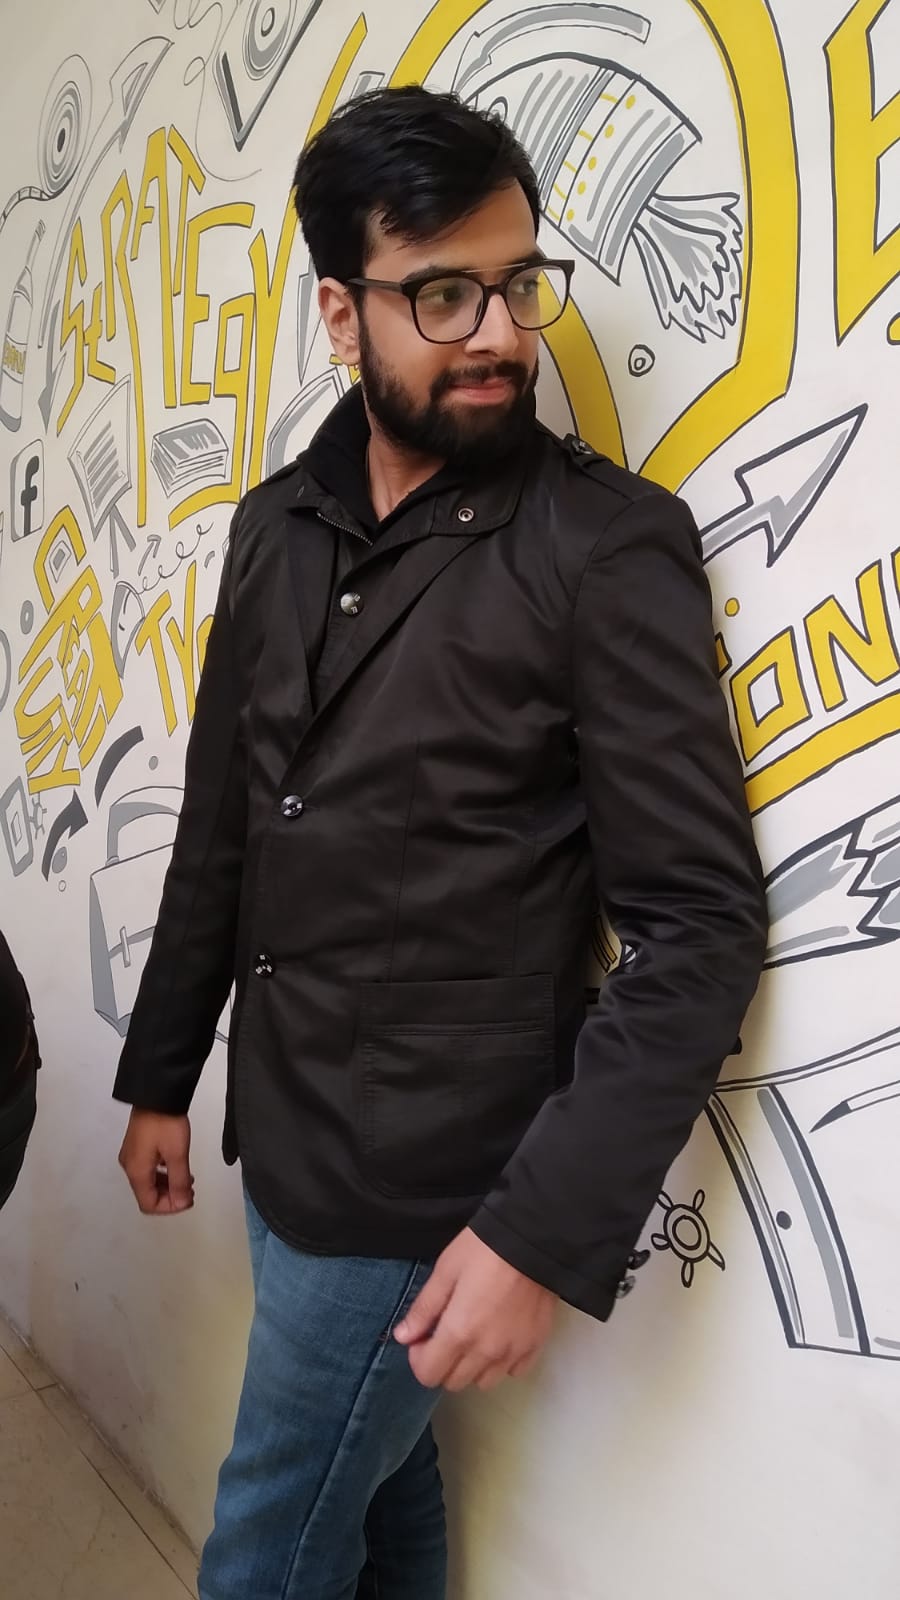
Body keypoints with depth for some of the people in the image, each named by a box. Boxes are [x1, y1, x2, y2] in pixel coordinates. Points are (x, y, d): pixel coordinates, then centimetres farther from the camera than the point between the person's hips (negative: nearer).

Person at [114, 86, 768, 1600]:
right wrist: (161, 1074, 14)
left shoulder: (606, 545, -15)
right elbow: (220, 829, 10)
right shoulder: (278, 525, 4)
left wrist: (547, 1230, -20)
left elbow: (699, 924, -17)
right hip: (284, 1136, 5)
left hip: (430, 1190, -5)